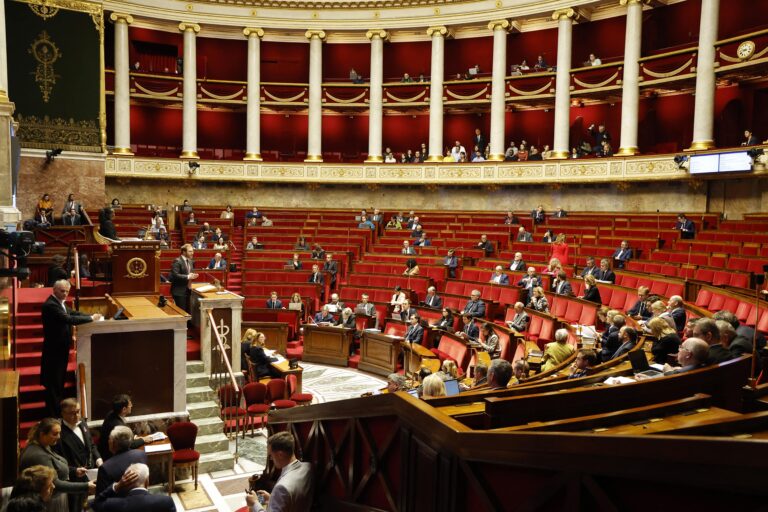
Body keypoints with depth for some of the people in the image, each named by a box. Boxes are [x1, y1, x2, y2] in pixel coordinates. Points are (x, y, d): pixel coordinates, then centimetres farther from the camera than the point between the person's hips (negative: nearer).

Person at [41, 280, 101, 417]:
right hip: (54, 350, -10)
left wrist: (92, 317, -5)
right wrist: (91, 318, -24)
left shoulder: (59, 303, 9)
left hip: (61, 348, 10)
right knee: (53, 383, -1)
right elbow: (68, 319, -30)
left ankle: (58, 410, 33)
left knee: (60, 381, 20)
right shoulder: (50, 305, -22)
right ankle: (53, 416, 7)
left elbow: (73, 313, 10)